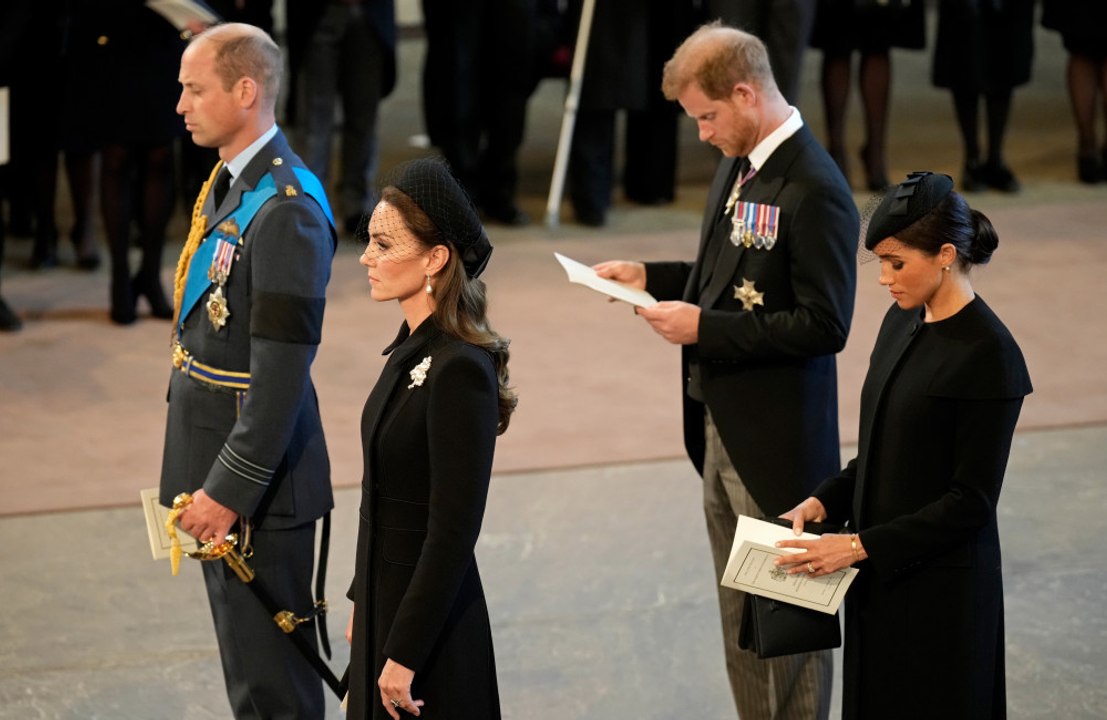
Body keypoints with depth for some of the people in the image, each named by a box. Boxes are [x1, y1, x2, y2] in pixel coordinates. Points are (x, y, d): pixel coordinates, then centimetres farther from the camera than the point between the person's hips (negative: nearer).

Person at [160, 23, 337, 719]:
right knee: (245, 663, 20)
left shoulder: (287, 209, -23)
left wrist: (230, 489, -24)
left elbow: (283, 369, -25)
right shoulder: (227, 183, 9)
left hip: (256, 477, -10)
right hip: (216, 459, 10)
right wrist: (208, 478, 18)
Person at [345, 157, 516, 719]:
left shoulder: (460, 371, -21)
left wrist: (405, 653, -20)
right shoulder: (412, 348, 6)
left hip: (429, 619, -9)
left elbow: (454, 531, -22)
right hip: (386, 599, 9)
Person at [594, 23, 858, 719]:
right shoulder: (740, 164, 8)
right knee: (742, 616, 17)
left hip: (776, 443, -9)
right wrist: (650, 276, 7)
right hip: (722, 426, 9)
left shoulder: (815, 190, -21)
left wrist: (704, 328, -22)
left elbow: (824, 324, -23)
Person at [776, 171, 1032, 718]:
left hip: (942, 590, -7)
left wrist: (860, 546, -20)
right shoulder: (902, 323, 7)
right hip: (880, 578, 7)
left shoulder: (988, 355, -18)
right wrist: (824, 503, 0)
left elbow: (972, 500, -17)